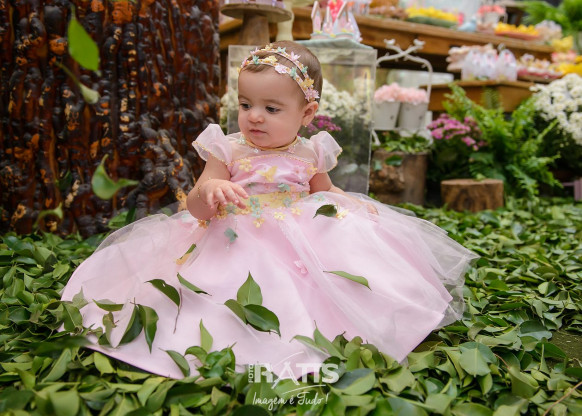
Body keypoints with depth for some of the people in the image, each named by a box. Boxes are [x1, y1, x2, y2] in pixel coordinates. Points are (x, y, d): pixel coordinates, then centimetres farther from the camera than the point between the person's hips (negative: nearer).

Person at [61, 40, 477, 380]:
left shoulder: (309, 155, 6)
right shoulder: (228, 150, -1)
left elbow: (326, 192, 25)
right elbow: (197, 205, -5)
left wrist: (352, 205, 5)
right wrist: (211, 191, -28)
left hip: (301, 241, 3)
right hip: (237, 243, -2)